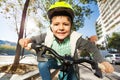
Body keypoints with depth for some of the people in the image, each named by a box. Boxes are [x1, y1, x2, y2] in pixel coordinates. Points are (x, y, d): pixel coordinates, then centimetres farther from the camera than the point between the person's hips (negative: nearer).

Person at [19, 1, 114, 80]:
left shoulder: (75, 38, -31)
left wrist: (103, 62, -30)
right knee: (42, 64, -25)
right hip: (55, 62, 0)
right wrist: (27, 40, -31)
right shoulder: (48, 36, -26)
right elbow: (36, 38, -9)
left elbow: (90, 47, -20)